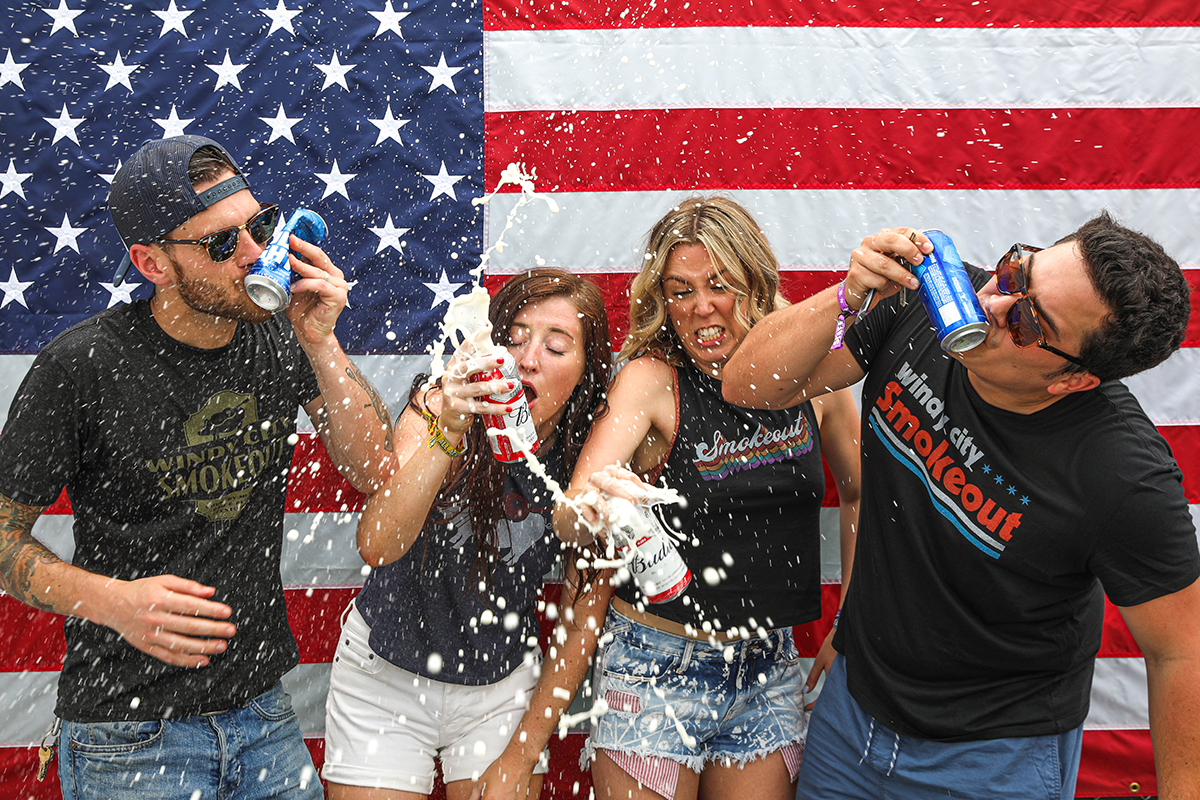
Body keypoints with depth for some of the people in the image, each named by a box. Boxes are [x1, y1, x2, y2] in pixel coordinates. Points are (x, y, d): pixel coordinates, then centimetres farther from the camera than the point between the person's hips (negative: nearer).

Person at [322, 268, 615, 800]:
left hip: (502, 683, 2)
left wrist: (522, 754, -5)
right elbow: (377, 546, -32)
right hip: (385, 675, -1)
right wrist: (446, 431, -45)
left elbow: (582, 615, -5)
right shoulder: (437, 409, -18)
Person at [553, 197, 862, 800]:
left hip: (770, 666, 3)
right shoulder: (652, 378, -14)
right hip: (658, 669, -3)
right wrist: (588, 510, -48)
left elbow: (861, 493, 12)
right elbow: (567, 522, -24)